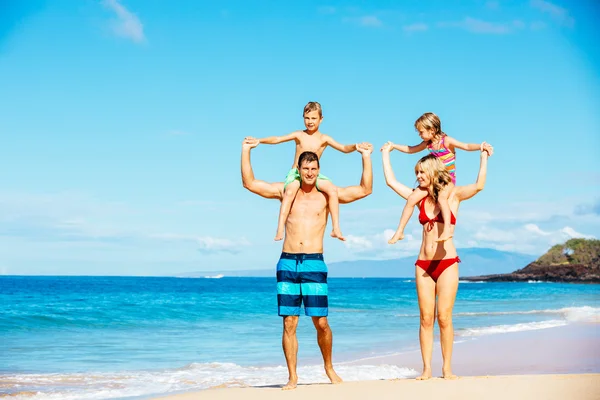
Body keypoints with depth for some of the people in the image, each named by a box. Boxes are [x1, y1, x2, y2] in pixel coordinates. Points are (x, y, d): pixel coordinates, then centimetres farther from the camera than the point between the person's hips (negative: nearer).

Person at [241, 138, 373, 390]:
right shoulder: (285, 191, 11)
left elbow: (365, 189, 3)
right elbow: (249, 183, 11)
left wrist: (366, 157, -2)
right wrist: (246, 151, 6)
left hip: (314, 264, -1)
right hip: (287, 263, 1)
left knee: (321, 322, -3)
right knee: (289, 323, 0)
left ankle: (329, 367, 20)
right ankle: (292, 377, 7)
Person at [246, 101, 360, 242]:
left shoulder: (324, 139, 7)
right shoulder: (299, 135, 6)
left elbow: (344, 148, 2)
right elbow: (277, 139, 1)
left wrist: (354, 147, -18)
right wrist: (258, 140, -9)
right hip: (295, 173, -1)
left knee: (332, 189, -26)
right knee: (290, 192, -34)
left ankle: (336, 228, -22)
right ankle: (280, 230, -37)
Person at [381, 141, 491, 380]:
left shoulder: (453, 195, 2)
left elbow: (478, 186, -14)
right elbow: (391, 181, 13)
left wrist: (484, 157, -14)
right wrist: (386, 153, 19)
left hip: (447, 263, -3)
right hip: (423, 264, 3)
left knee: (444, 317, -6)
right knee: (426, 318, 0)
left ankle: (447, 368, 1)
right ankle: (427, 369, 2)